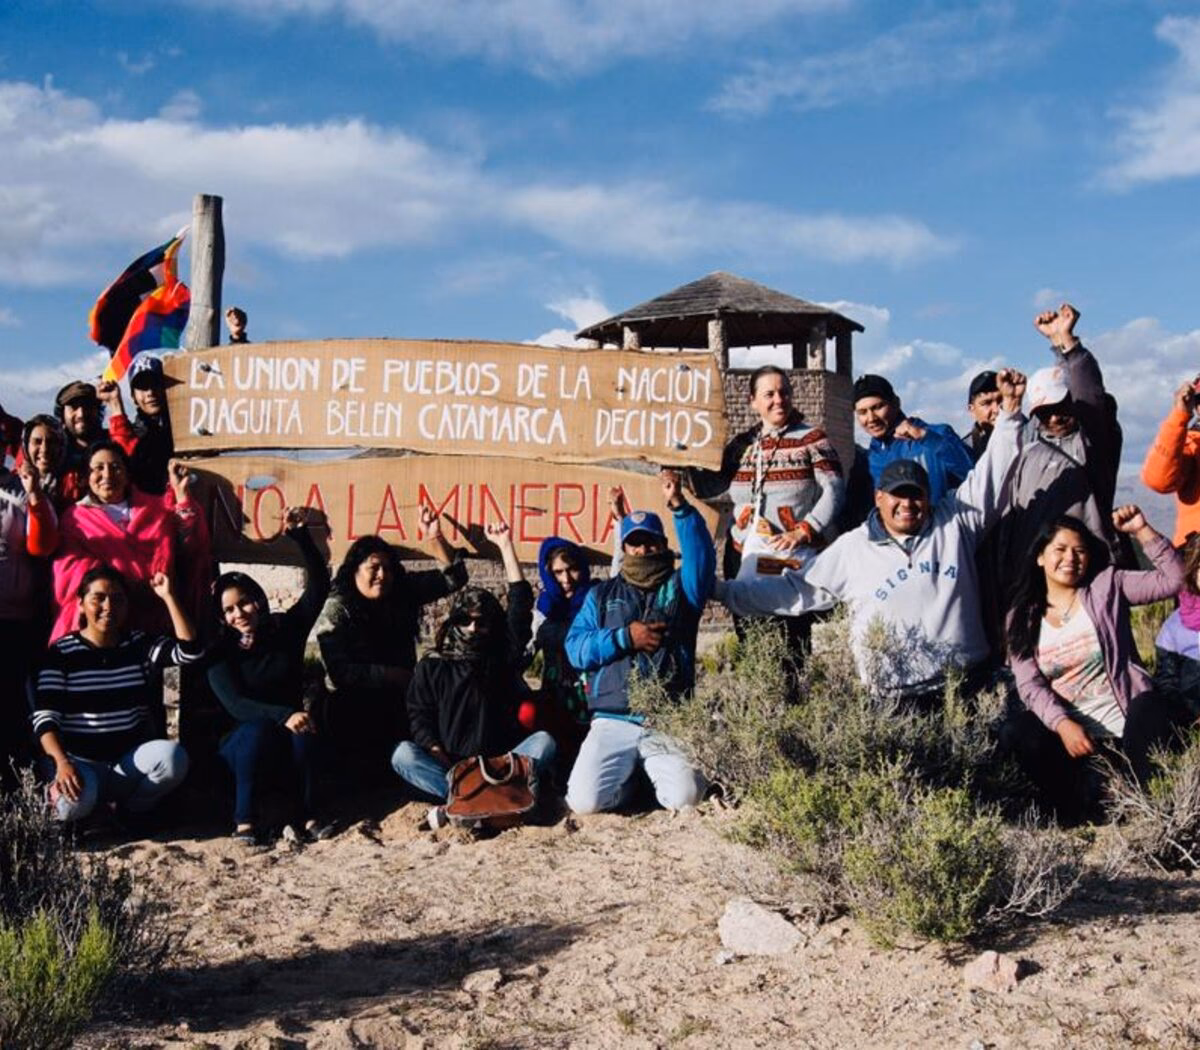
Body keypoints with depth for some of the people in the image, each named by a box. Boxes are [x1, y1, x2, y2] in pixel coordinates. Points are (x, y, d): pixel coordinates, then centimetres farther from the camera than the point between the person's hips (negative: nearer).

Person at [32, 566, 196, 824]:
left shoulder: (142, 645, 7)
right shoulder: (62, 653, -2)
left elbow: (190, 651, -10)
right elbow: (45, 716, -9)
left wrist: (168, 597, -12)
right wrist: (62, 763, -27)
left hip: (130, 759, 2)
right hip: (79, 761, -2)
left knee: (173, 757, -30)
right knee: (75, 803, -35)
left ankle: (129, 809, -3)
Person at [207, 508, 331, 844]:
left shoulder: (286, 629, 0)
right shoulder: (220, 652, -7)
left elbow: (319, 584, -8)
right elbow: (234, 704, -21)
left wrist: (300, 535, -20)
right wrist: (284, 715, -37)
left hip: (287, 750, 2)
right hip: (239, 745, -2)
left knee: (303, 730, -30)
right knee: (259, 729, -34)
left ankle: (305, 817, -27)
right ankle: (245, 820, -31)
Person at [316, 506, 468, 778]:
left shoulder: (404, 590, 0)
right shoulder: (336, 609, -11)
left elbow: (453, 578, -5)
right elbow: (341, 672, -18)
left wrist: (435, 538, -19)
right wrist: (391, 675, -19)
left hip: (398, 701, 4)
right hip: (352, 705, -3)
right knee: (363, 766, -14)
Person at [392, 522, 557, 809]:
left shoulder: (503, 657, 13)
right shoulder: (431, 666, 12)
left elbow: (520, 600, 6)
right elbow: (419, 716, 4)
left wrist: (505, 546, 4)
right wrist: (438, 756, -15)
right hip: (447, 768, 0)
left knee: (543, 741, -27)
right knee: (404, 754, -27)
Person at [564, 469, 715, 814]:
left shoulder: (680, 588, 13)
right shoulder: (602, 595, 17)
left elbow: (701, 556, -9)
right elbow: (575, 648, 5)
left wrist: (679, 507, -22)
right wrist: (624, 638, -8)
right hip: (612, 722, 1)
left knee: (684, 797, -24)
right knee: (585, 800, -19)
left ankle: (652, 769, 11)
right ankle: (630, 776, 13)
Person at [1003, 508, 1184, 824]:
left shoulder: (1107, 587, 4)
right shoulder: (1022, 617, 5)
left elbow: (1172, 579, -4)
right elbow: (1030, 686, -4)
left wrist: (1142, 531, -13)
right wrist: (1063, 725, -22)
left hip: (1122, 725, -1)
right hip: (1068, 728, 1)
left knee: (1151, 709, -34)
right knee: (1015, 732, -26)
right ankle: (1079, 814, -7)